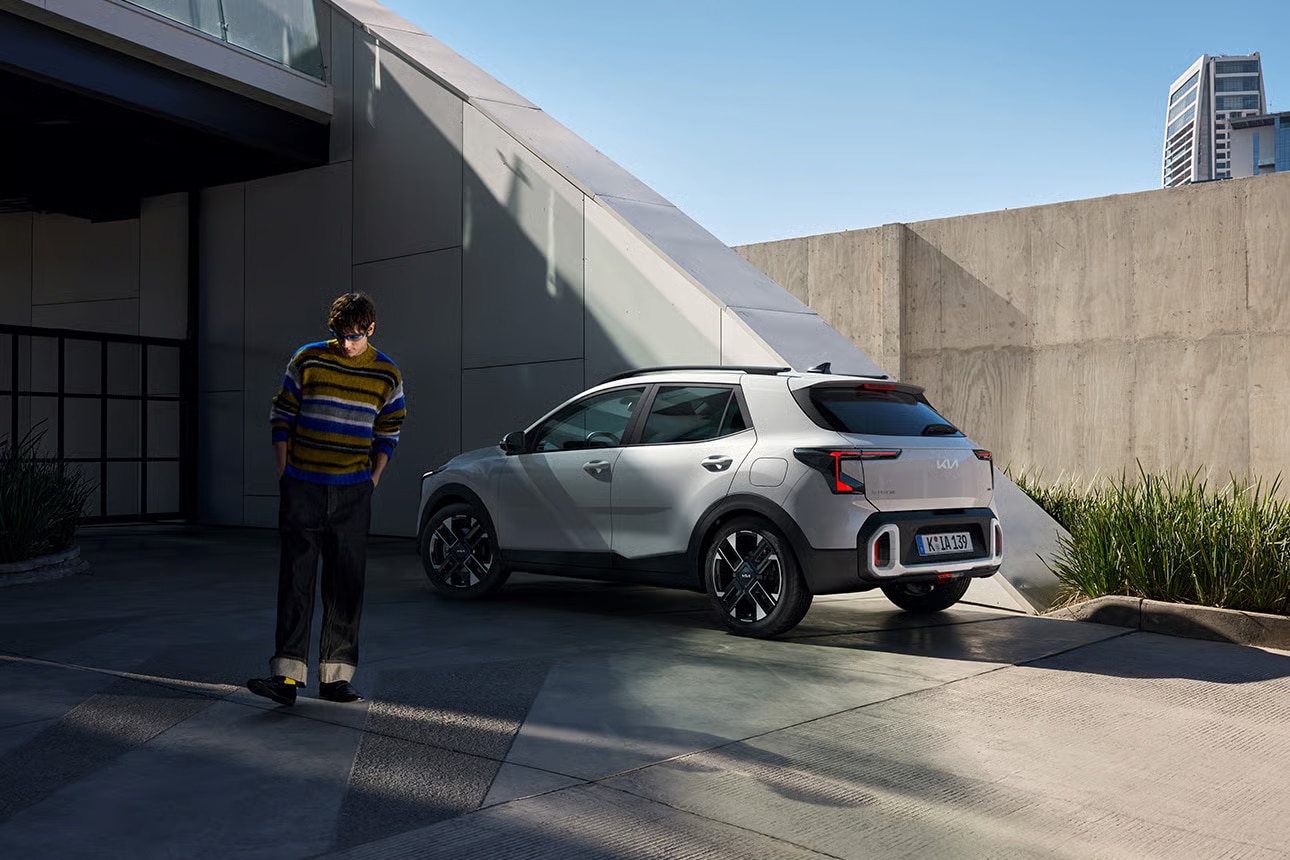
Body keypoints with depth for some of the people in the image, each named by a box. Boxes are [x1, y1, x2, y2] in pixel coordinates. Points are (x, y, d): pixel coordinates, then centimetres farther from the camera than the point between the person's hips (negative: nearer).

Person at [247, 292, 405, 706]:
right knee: (295, 579, -6)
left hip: (353, 493, 2)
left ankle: (336, 676, 11)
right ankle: (288, 676, -7)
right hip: (302, 489, -1)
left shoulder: (387, 375, 3)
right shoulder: (307, 360, 0)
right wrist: (284, 472, 2)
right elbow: (281, 416, 6)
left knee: (347, 584, 4)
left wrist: (374, 478, 5)